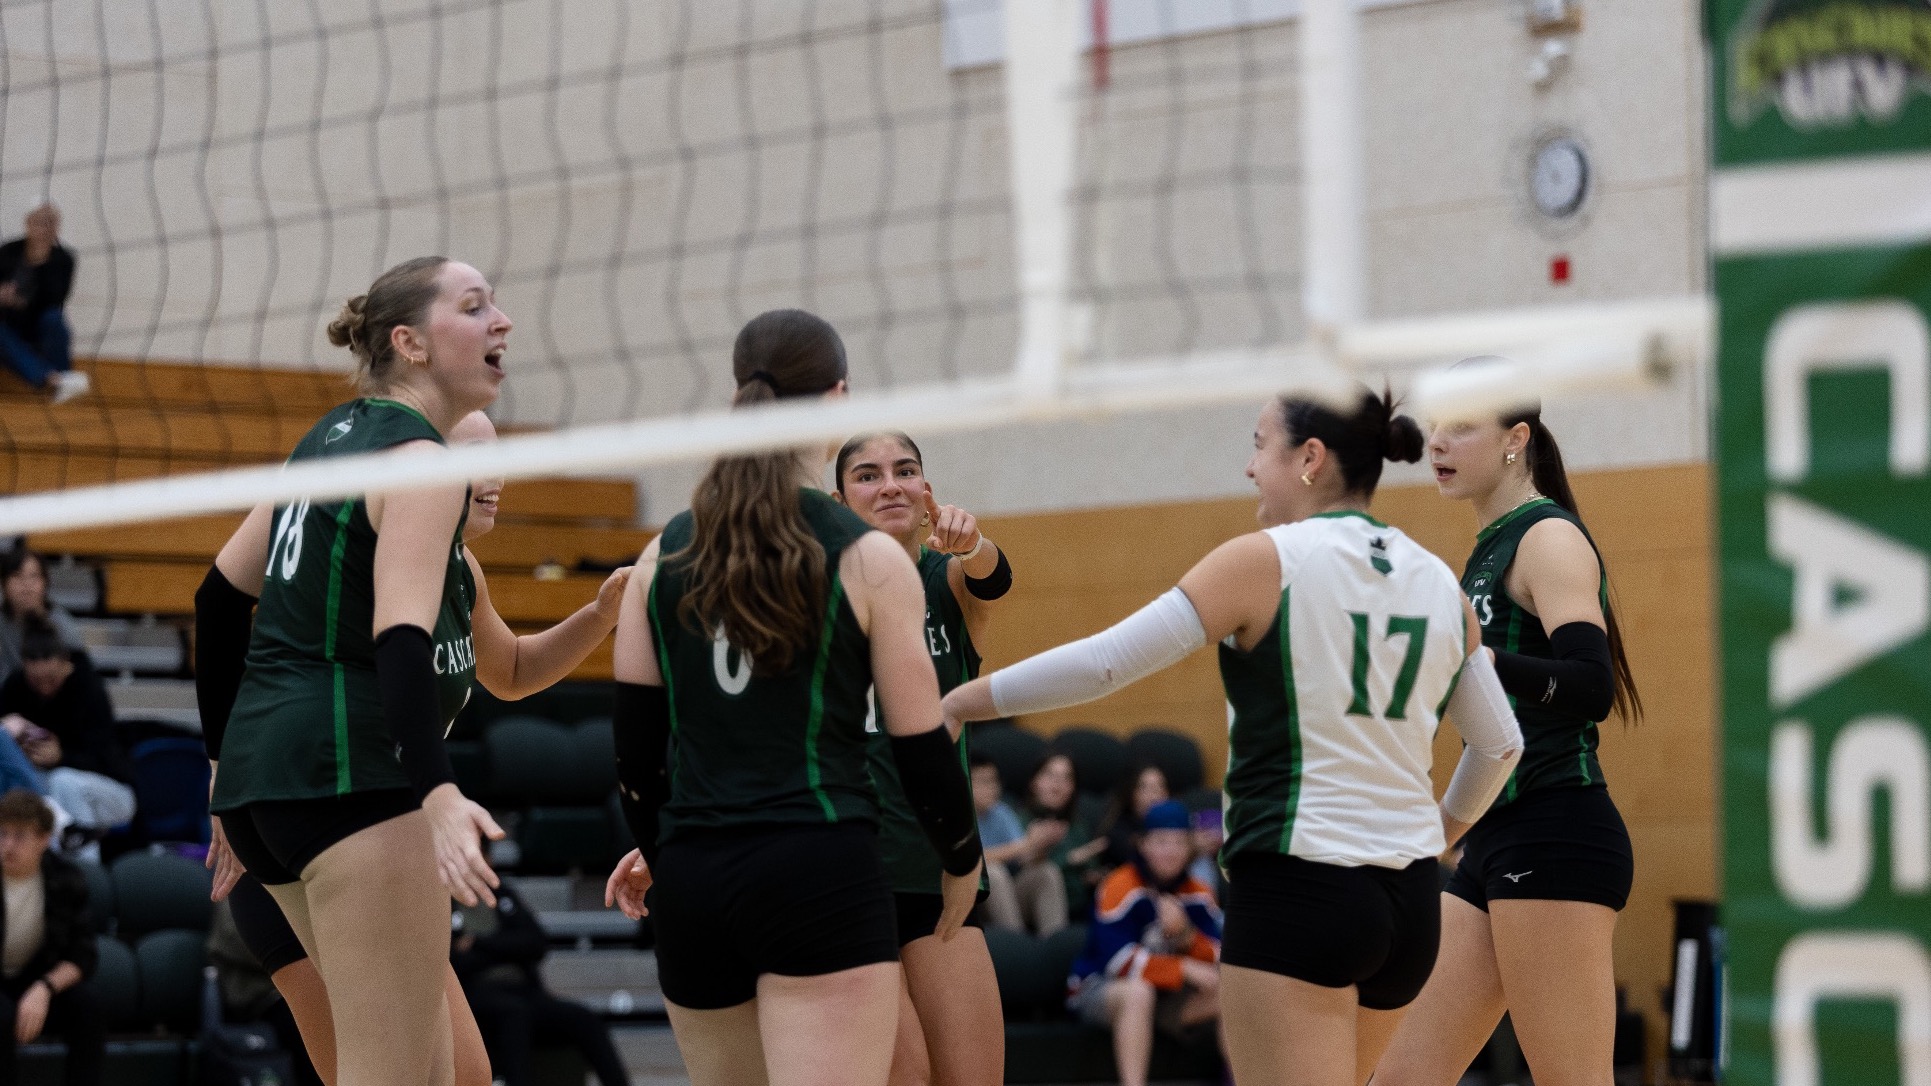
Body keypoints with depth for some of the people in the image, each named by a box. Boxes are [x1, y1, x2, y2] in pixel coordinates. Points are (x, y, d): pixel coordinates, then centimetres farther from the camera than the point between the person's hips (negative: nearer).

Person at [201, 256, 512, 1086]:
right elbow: (399, 637, -25)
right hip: (352, 770, -10)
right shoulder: (418, 462, -10)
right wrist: (438, 794, -37)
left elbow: (220, 596, 22)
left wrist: (229, 758, 29)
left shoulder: (334, 437, 17)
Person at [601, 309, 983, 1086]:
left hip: (693, 878, 5)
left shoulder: (665, 556, 9)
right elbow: (920, 745, -1)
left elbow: (635, 737, 10)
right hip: (819, 869, -5)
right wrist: (963, 860, 17)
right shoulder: (869, 560, -3)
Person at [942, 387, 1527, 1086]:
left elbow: (1101, 664, -11)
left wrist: (956, 702, -1)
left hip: (1297, 890, -7)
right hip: (1409, 900, 7)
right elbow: (1499, 744, 19)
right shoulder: (1439, 582, 10)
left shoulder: (1266, 561, -7)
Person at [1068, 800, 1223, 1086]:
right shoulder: (1120, 886, -17)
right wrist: (1186, 969, -26)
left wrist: (1185, 936, -24)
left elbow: (1216, 960, -4)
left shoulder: (1197, 893, 1)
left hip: (1167, 999, 6)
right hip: (1098, 991, -6)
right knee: (1138, 992, -39)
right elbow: (1120, 961, -25)